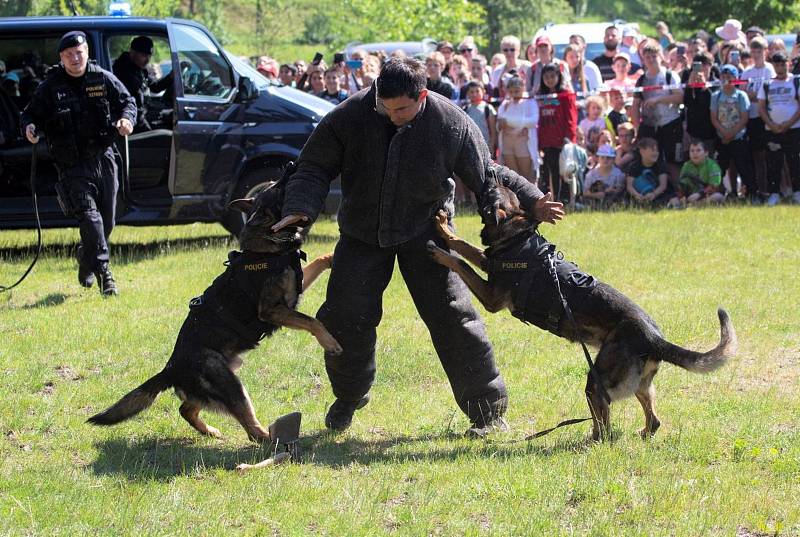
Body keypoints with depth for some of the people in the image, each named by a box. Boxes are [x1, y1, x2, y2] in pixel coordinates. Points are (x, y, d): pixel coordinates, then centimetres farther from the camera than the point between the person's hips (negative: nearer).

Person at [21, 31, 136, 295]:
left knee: (106, 221, 10)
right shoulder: (50, 87, -1)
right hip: (72, 165, -3)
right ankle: (103, 272, -21)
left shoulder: (104, 80, 3)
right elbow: (30, 114, 4)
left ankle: (86, 263, 34)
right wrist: (29, 128, -20)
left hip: (103, 158, 3)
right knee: (89, 215, -18)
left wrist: (127, 118, -12)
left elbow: (127, 102, 11)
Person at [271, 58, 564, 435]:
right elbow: (314, 169, -8)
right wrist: (301, 208, -25)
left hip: (425, 231, -2)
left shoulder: (452, 124, -18)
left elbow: (487, 176, -5)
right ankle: (348, 397, 28)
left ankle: (487, 408, 3)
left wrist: (531, 202, -15)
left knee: (452, 318, -8)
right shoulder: (348, 117, -17)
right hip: (362, 232, 2)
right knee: (345, 318, 1)